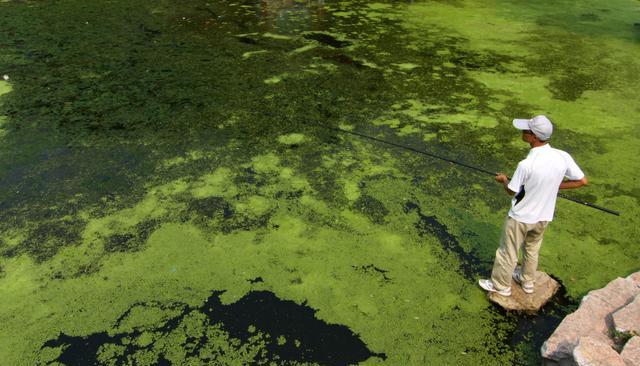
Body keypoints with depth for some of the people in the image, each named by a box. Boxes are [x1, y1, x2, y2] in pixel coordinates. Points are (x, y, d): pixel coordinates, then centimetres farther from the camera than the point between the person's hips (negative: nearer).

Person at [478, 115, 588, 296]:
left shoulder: (526, 165, -32)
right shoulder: (563, 157, -17)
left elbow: (511, 191, -16)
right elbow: (582, 181, -3)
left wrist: (503, 179, 4)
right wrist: (555, 185, 4)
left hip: (520, 217, -5)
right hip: (543, 216, 6)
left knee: (508, 252, 16)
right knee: (532, 250, 28)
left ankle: (501, 285, 35)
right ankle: (527, 281, 47)